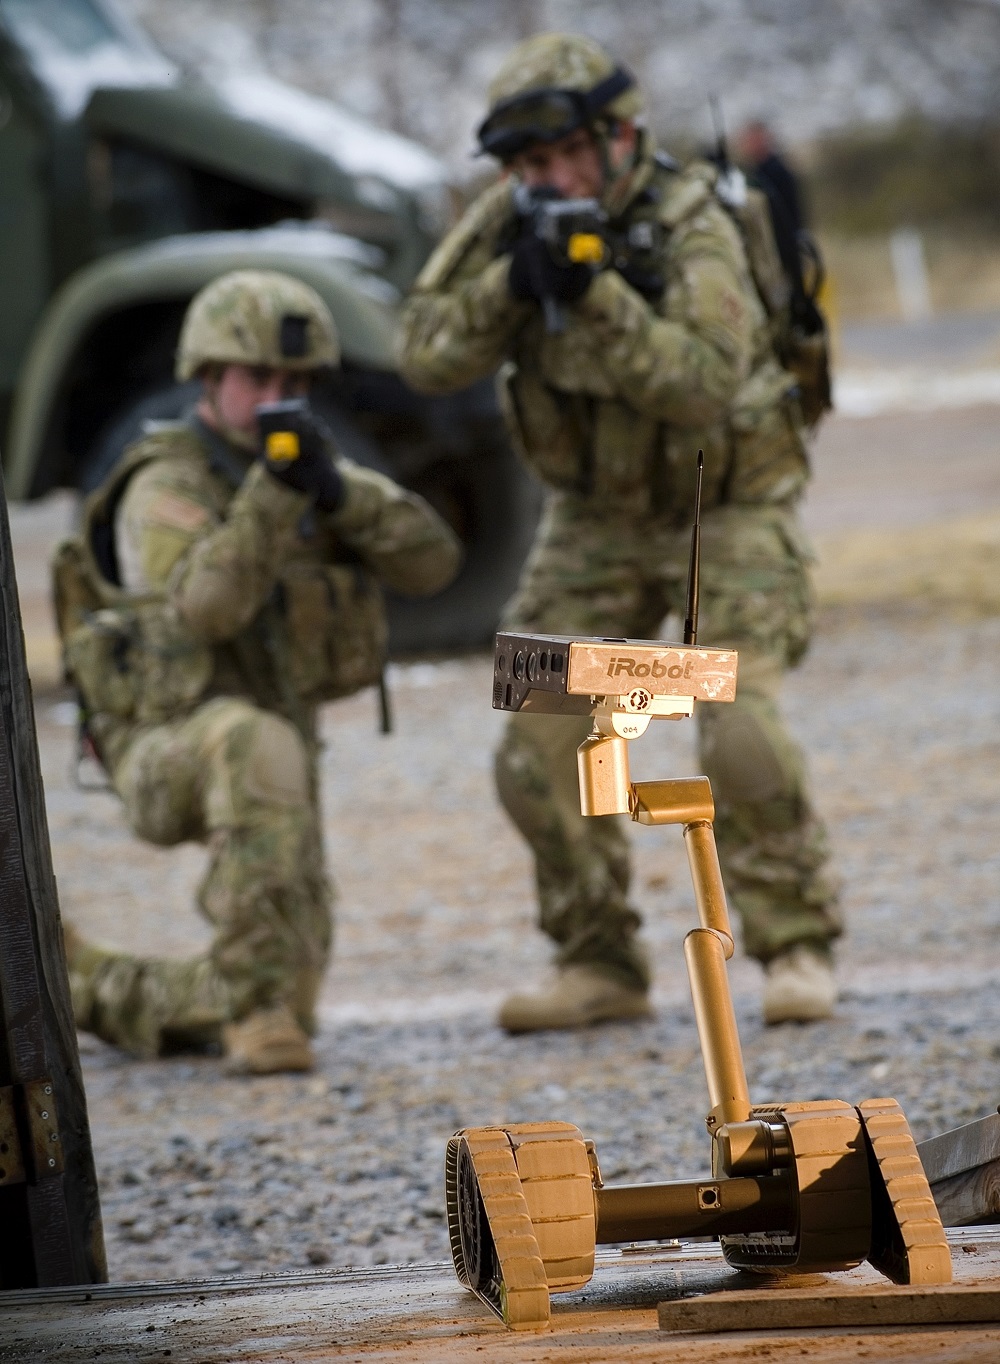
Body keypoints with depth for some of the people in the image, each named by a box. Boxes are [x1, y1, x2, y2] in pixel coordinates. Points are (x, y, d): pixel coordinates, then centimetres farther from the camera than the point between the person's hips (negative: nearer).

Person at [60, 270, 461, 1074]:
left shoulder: (312, 464, 7)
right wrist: (271, 487, -40)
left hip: (266, 759, 7)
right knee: (257, 744, -42)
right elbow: (205, 607, -32)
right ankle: (256, 994, -37)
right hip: (171, 755, -7)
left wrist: (335, 490, -21)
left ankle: (90, 988, 30)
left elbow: (432, 563, -6)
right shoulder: (168, 485, -13)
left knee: (283, 1012, 7)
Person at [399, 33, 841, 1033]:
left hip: (724, 509, -5)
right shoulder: (505, 226, -8)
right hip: (595, 520, 5)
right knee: (541, 749, -5)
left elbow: (707, 380, -36)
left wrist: (596, 294, -46)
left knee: (740, 738, -20)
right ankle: (599, 967, 8)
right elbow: (426, 359, -16)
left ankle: (797, 949, -7)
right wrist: (509, 283, -32)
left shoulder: (689, 227, -23)